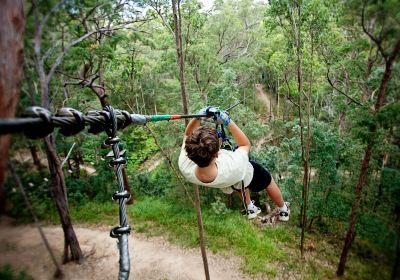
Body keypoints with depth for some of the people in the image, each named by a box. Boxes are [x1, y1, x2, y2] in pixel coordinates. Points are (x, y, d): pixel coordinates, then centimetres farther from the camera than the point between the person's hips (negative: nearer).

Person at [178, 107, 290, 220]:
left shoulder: (184, 167, -42)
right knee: (268, 182, 30)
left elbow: (187, 135, -23)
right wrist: (228, 122, -34)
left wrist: (197, 117, -37)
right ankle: (284, 210, 56)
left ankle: (250, 209, 59)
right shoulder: (233, 167, -51)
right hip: (247, 174, -3)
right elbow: (246, 145, -29)